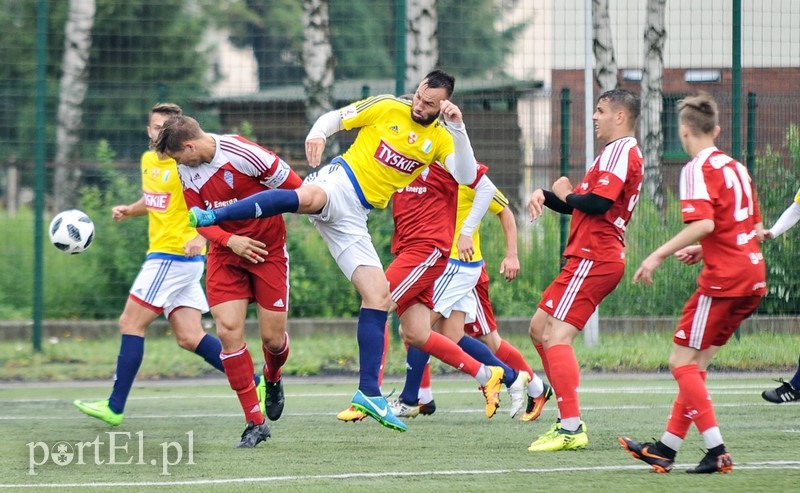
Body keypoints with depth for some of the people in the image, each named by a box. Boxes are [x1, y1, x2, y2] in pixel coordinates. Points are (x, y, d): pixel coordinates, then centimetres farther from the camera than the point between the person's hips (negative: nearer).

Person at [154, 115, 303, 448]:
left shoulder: (242, 154, -23)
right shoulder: (186, 171, -2)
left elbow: (295, 189, -15)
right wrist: (230, 240, -16)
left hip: (267, 249, -4)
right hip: (225, 252, 4)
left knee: (272, 337, -2)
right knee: (228, 329, -12)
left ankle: (272, 379, 38)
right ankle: (255, 422, -4)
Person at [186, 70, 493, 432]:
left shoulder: (440, 139, 11)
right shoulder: (386, 108, 4)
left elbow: (466, 177, -4)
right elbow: (335, 118, 8)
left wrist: (458, 129, -15)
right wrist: (317, 134, -14)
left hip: (354, 217, 5)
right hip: (338, 181, -4)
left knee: (379, 296, -3)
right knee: (308, 198, -43)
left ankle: (369, 393, 2)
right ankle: (212, 216, -47)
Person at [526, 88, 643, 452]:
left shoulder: (621, 150, -10)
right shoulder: (616, 152, 23)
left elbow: (596, 203, -23)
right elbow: (576, 204, 24)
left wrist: (566, 194, -4)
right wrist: (545, 196, 6)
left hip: (593, 258, -11)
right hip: (591, 257, 11)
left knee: (556, 335, -17)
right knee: (540, 328, 15)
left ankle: (571, 429, -24)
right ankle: (568, 418, 14)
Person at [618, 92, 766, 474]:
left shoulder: (698, 169, -9)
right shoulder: (736, 168, 16)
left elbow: (704, 223, -23)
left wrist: (659, 255, -17)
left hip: (723, 279, -9)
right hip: (753, 276, 9)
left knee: (682, 362, -2)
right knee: (695, 363, 14)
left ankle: (717, 451, -9)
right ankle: (666, 449, 16)